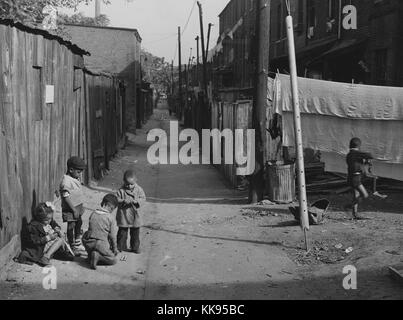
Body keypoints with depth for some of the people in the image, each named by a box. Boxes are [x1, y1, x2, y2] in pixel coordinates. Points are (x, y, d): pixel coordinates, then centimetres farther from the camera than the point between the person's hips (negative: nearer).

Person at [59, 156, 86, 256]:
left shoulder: (76, 180, 8)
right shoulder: (66, 181, -20)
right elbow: (66, 197, -23)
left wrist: (81, 207, 18)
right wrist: (74, 210, -21)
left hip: (78, 208, 9)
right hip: (70, 210, -9)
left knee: (78, 225, 19)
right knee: (71, 227, 1)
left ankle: (78, 245, 34)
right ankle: (73, 248, 11)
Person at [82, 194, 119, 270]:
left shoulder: (93, 214, 4)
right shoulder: (111, 218, -10)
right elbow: (113, 236, -7)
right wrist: (115, 249, 9)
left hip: (88, 243, 5)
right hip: (101, 244, -5)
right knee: (113, 260, 9)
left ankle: (90, 256, 1)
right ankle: (98, 256, -14)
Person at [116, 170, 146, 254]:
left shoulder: (139, 189, -3)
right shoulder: (121, 190, -8)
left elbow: (143, 198, -4)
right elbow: (116, 199, -9)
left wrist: (136, 201, -22)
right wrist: (123, 201, -26)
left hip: (134, 216, 2)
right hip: (123, 215, -2)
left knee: (135, 233, 11)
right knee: (122, 232, 6)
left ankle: (135, 247, 24)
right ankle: (120, 247, 19)